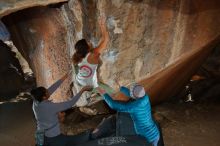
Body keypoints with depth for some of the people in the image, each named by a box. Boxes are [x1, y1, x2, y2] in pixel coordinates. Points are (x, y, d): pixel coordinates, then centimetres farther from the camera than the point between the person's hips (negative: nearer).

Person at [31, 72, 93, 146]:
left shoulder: (36, 102, -8)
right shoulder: (50, 107, -28)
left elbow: (51, 89, 0)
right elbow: (70, 103, -22)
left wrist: (64, 77, 4)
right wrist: (82, 90, -15)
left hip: (40, 137, 8)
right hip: (53, 138, -8)